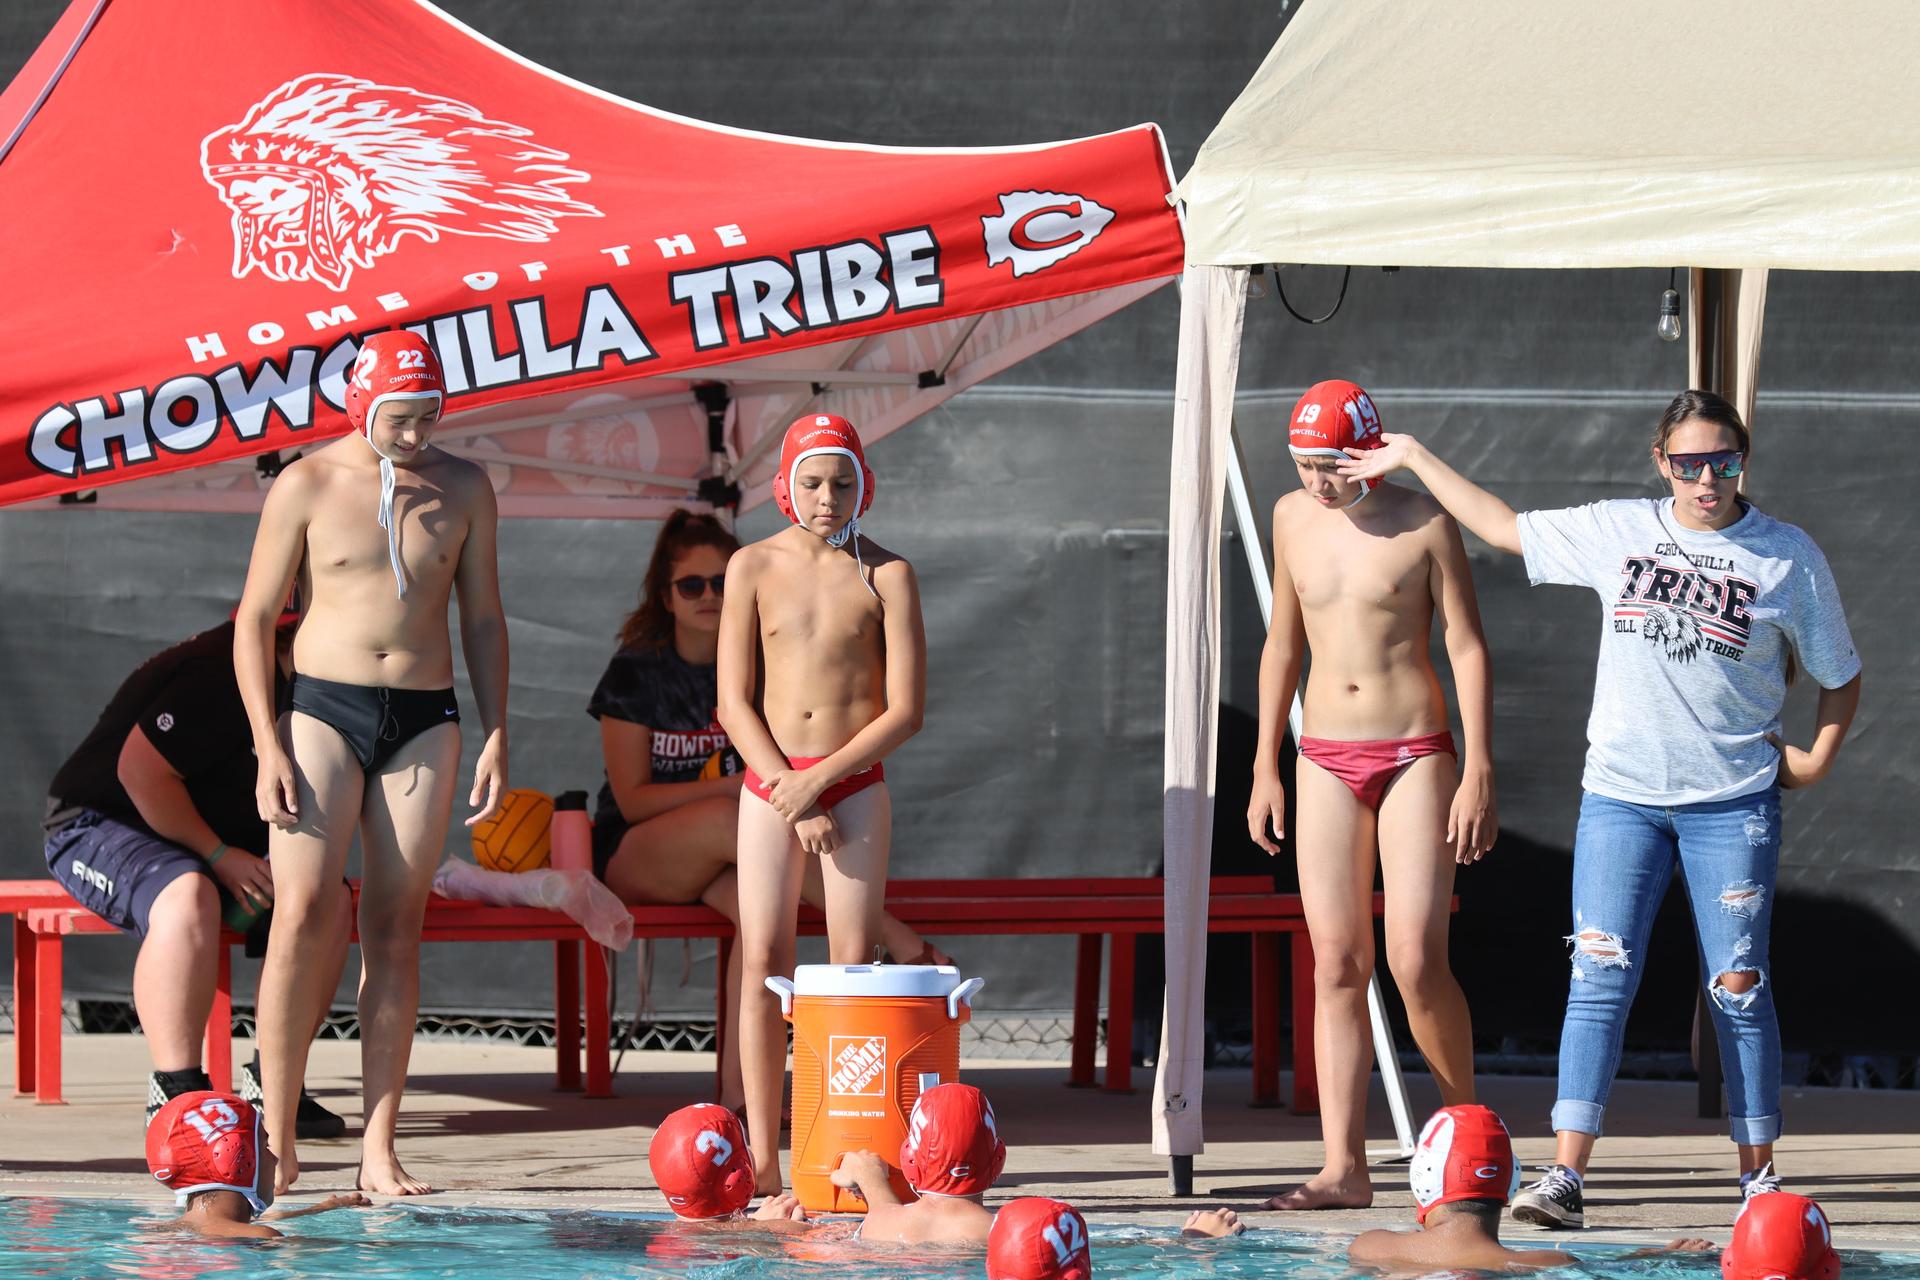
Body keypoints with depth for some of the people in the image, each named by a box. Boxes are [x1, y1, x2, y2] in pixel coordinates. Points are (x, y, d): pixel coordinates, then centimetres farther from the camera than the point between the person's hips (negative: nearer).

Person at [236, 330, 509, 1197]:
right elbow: (254, 618, 1)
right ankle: (277, 1141, -10)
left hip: (425, 718, 2)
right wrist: (268, 746, -8)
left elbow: (483, 619, 14)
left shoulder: (463, 490, 7)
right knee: (302, 913, -13)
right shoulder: (307, 486, -1)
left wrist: (495, 738, 6)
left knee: (395, 929, 0)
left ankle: (379, 1151, 1)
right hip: (325, 708, -2)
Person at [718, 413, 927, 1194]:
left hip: (855, 783, -1)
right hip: (769, 782, 1)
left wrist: (819, 779, -12)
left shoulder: (885, 575, -1)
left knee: (854, 967, -3)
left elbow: (906, 709, -5)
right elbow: (733, 701, 1)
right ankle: (762, 1158, -2)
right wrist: (787, 791, -10)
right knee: (762, 964, -3)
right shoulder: (754, 567, 3)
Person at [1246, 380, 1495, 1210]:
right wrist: (1265, 767, 16)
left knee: (1416, 961, -12)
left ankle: (1466, 1120, 11)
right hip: (1326, 761, 4)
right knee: (1336, 965, -2)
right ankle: (1343, 1167, -3)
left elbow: (1467, 647, -5)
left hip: (1415, 757, -4)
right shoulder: (1293, 518, 9)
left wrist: (1479, 773, -12)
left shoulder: (1423, 524, -5)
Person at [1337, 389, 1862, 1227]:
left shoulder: (1788, 558, 1)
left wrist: (1817, 761, 2)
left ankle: (1759, 1175, 10)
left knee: (1738, 988, 0)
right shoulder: (1617, 532, 5)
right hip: (1620, 795, 1)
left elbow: (1840, 676, 12)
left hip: (1732, 804, -1)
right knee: (1599, 977, -6)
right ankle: (1566, 1175, -9)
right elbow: (1505, 528, 17)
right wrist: (1415, 459, 19)